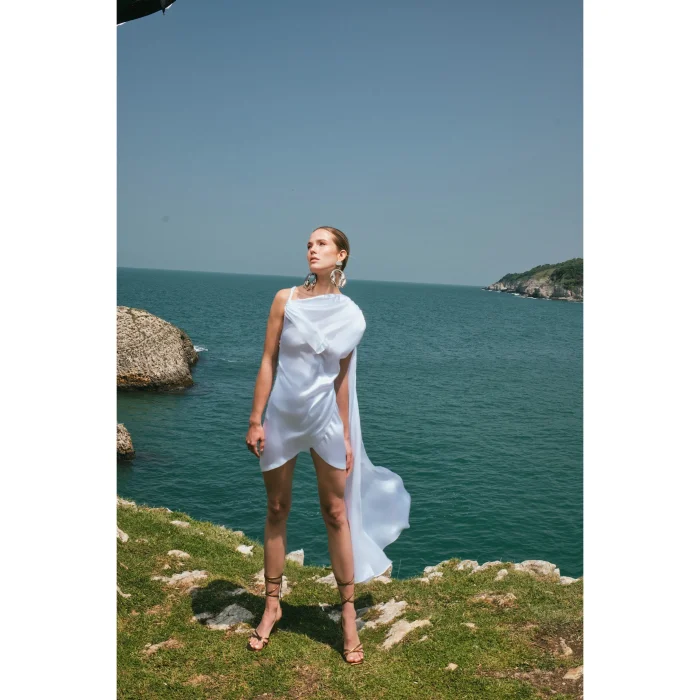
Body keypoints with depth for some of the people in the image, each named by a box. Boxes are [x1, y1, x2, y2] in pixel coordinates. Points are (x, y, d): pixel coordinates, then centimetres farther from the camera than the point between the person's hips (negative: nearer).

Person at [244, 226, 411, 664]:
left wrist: (346, 436, 2)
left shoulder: (350, 315, -1)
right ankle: (272, 605, 26)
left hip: (325, 418, 0)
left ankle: (348, 614, 17)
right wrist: (256, 420, -7)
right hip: (281, 416, 0)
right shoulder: (286, 299, -4)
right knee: (277, 511, 10)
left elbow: (341, 378, 4)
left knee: (336, 512, 5)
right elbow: (268, 361, -3)